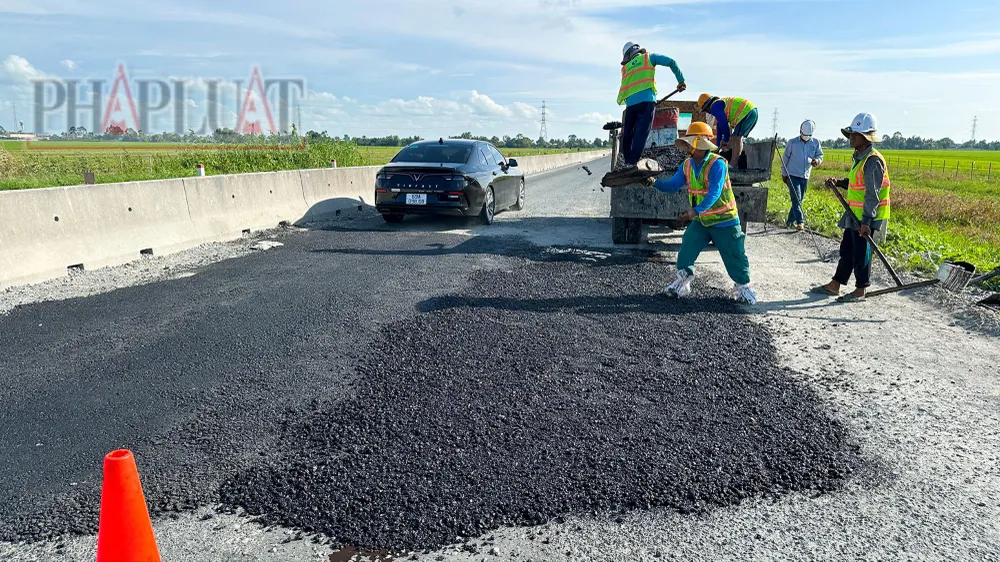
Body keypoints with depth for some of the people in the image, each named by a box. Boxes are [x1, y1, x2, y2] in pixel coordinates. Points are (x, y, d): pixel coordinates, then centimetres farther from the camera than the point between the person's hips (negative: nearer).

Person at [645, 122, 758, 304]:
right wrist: (655, 182, -20)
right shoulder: (687, 165, 0)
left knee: (734, 255, 4)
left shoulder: (717, 164, -23)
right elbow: (672, 185, -1)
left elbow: (714, 193, -32)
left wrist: (695, 210, -45)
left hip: (724, 220, -5)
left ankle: (742, 286, 22)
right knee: (686, 250, -2)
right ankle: (683, 280, 15)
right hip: (700, 220, 6)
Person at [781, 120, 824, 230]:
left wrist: (817, 160, -22)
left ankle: (790, 221, 20)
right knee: (796, 198, -13)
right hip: (792, 175, -4)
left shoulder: (816, 143, 5)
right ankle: (800, 222, -15)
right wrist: (783, 173, 4)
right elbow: (785, 158, 5)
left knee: (799, 200, 9)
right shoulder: (792, 142, -2)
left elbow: (820, 155, 3)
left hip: (805, 176, 4)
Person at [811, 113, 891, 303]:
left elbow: (873, 194, -22)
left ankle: (861, 290, 11)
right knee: (846, 249, 14)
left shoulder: (873, 160, -18)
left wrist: (866, 221, -25)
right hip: (854, 215, 10)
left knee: (861, 252, -1)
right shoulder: (860, 157, 13)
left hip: (866, 217, -10)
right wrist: (838, 183, 7)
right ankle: (835, 285, 22)